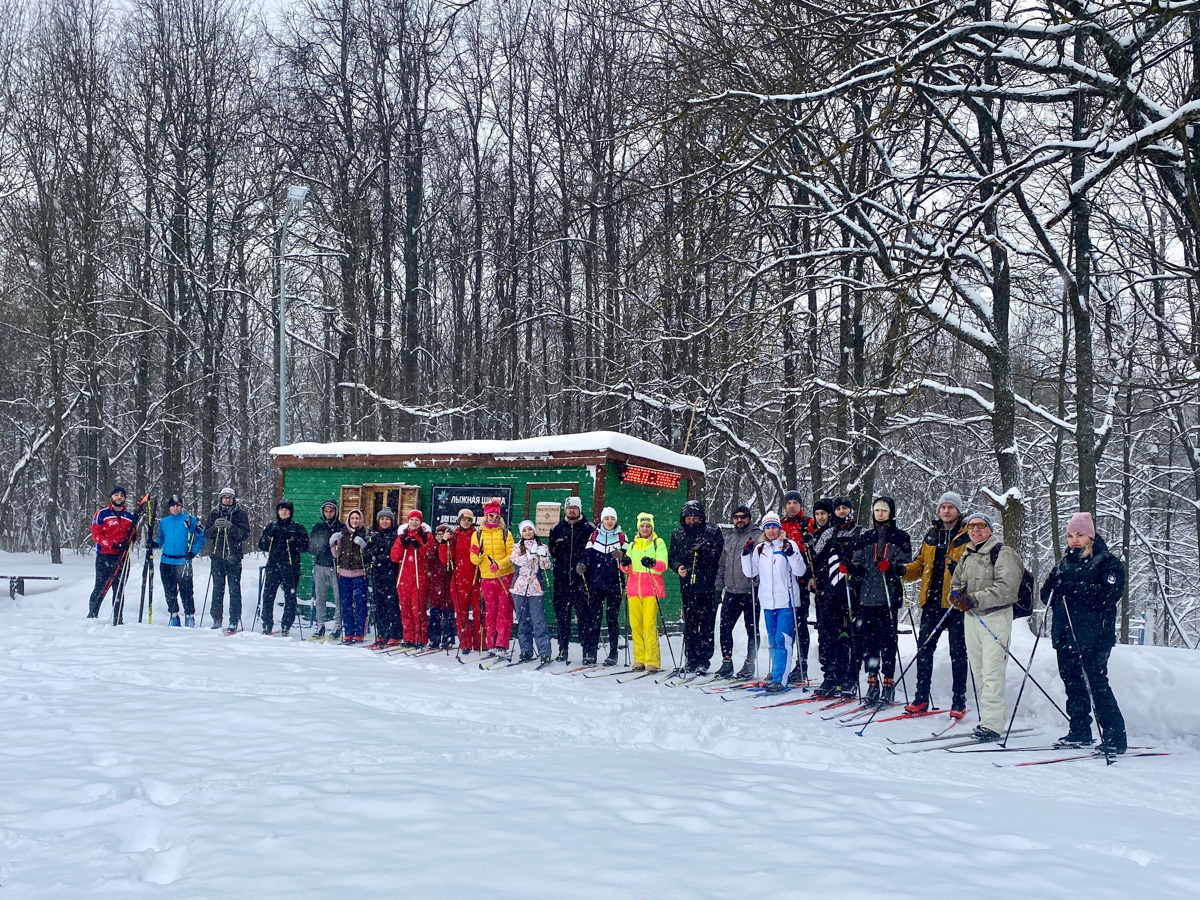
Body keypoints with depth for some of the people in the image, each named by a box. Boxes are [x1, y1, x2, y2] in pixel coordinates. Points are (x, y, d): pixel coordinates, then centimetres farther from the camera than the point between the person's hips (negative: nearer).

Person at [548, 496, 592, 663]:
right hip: (561, 579, 4)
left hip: (581, 579, -4)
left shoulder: (589, 528, 1)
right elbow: (552, 551, 20)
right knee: (561, 615, 6)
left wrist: (584, 563, -19)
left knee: (584, 615, -6)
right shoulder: (557, 529, 13)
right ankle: (563, 649, 15)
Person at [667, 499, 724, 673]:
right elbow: (672, 557, 18)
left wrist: (703, 551, -20)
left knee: (707, 624, -4)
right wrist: (677, 567, -3)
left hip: (708, 586, -3)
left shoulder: (712, 532, 1)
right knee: (689, 624, 6)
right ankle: (690, 659, 13)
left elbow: (719, 555, -5)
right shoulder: (677, 534, 13)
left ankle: (703, 660, 0)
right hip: (688, 586, 4)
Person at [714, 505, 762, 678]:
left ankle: (749, 664, 11)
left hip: (750, 591, -6)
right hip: (731, 591, 6)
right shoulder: (729, 537, 17)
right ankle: (727, 663, 12)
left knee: (752, 630, 3)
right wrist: (719, 584, 17)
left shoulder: (758, 536, -3)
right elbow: (723, 563, 22)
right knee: (725, 627, 4)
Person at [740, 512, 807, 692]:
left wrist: (791, 554, -24)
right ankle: (775, 671, 30)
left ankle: (779, 679, -15)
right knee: (772, 641, 15)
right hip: (768, 602, 5)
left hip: (786, 601, -5)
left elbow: (800, 571, -9)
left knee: (782, 640, -11)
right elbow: (750, 573, 11)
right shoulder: (760, 549, 11)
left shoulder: (789, 545, -3)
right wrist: (746, 554, -2)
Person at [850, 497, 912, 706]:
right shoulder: (867, 538, 17)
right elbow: (859, 567, 18)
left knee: (887, 640, -5)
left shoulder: (901, 537, 5)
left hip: (889, 594, -4)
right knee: (868, 640, 3)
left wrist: (890, 567, -21)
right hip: (867, 595, 4)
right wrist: (850, 568, -3)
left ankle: (888, 686, 0)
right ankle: (872, 684, 10)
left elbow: (906, 566, -3)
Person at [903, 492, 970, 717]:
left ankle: (959, 701, 9)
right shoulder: (932, 535, 13)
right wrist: (903, 570, -1)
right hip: (932, 602, 5)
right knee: (924, 649, 5)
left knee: (957, 652, 3)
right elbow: (920, 564, 18)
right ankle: (921, 698, 12)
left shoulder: (968, 536, -2)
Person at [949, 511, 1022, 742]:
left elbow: (1006, 588, -18)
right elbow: (956, 582, 23)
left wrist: (974, 600, -23)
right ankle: (992, 717, 18)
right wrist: (956, 596, -1)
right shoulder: (967, 556, 17)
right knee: (978, 672, 9)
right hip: (971, 618, 8)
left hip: (995, 617, -7)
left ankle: (992, 725, -13)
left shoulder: (1003, 554, -7)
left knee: (992, 673, -12)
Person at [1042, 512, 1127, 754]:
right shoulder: (1065, 563, 18)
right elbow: (1046, 595, 15)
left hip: (1094, 636, -6)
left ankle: (1115, 737, -6)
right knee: (1072, 683, 10)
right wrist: (1055, 584, -8)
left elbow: (1109, 594, -16)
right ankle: (1080, 732, 22)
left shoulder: (1108, 562, 0)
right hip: (1065, 634, 6)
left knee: (1095, 684, -10)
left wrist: (1073, 588, -21)